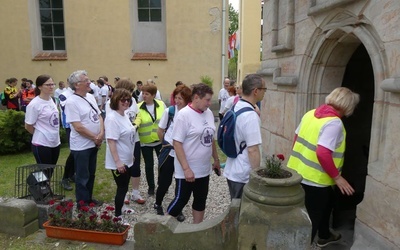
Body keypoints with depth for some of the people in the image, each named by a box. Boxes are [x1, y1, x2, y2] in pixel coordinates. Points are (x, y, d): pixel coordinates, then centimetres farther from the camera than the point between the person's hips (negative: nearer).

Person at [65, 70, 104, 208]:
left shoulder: (90, 97, 6)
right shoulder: (72, 102, -18)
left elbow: (99, 116, 8)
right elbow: (78, 127, -22)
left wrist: (101, 134, -7)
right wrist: (95, 137, -13)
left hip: (93, 144, 8)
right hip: (81, 146, -8)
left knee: (91, 173, 19)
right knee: (82, 176, 7)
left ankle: (89, 198, 35)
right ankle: (82, 203, 22)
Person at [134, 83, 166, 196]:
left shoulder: (161, 104, -5)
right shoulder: (138, 107, -10)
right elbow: (135, 122, -18)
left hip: (160, 140, 2)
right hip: (145, 142, -1)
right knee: (149, 165, 10)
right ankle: (151, 186, 29)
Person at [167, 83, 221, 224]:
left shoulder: (209, 113, 4)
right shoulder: (184, 114, -17)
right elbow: (177, 143, -20)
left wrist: (216, 159, 17)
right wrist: (186, 169, -23)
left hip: (204, 169, 7)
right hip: (187, 171, -7)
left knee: (200, 201, 19)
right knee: (180, 201, 6)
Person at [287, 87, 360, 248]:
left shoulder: (311, 113, 4)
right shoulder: (334, 122, -19)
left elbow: (297, 139, 11)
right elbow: (323, 152, -27)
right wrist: (337, 177, -16)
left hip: (297, 171, 9)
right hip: (313, 178, -9)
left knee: (327, 200, 29)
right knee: (312, 217, 9)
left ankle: (324, 236, 49)